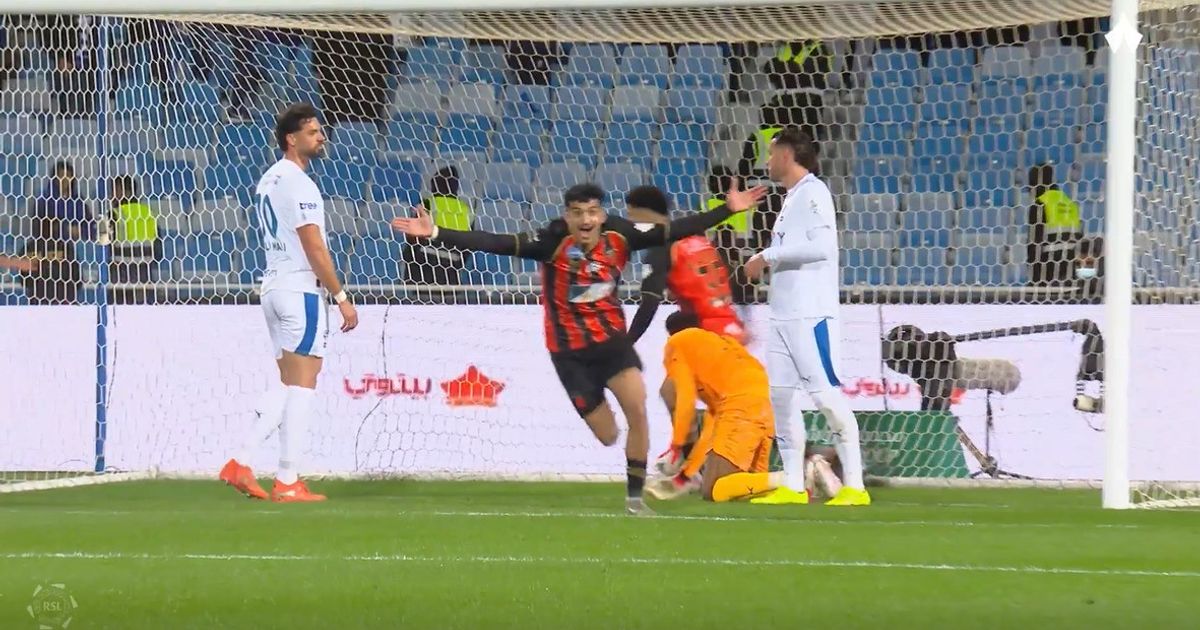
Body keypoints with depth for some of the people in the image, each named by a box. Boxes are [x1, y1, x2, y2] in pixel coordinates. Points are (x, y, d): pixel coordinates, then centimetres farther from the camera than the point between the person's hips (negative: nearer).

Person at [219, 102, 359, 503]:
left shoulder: (269, 180, 15)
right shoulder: (298, 184, -15)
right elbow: (314, 249, -18)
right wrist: (341, 297, -14)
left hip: (273, 286, 9)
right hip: (301, 289, -9)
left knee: (286, 384, 14)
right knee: (302, 385, -5)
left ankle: (241, 463, 5)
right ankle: (288, 482, -5)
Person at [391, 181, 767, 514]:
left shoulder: (619, 236, -11)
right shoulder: (555, 242, -20)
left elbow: (672, 232, -7)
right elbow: (498, 244, -26)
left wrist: (728, 210, -10)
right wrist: (435, 234, -34)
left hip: (612, 338, 2)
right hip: (569, 350, -2)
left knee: (637, 409, -19)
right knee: (607, 437, 3)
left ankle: (635, 496, -3)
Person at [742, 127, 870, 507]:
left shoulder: (813, 192, -9)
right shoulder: (791, 198, 19)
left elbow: (820, 245, -21)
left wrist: (767, 256, -14)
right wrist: (765, 265, 9)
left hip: (811, 315, -10)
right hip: (784, 315, 10)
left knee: (826, 393, -12)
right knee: (778, 396, 8)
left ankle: (855, 486, -11)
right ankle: (793, 487, 12)